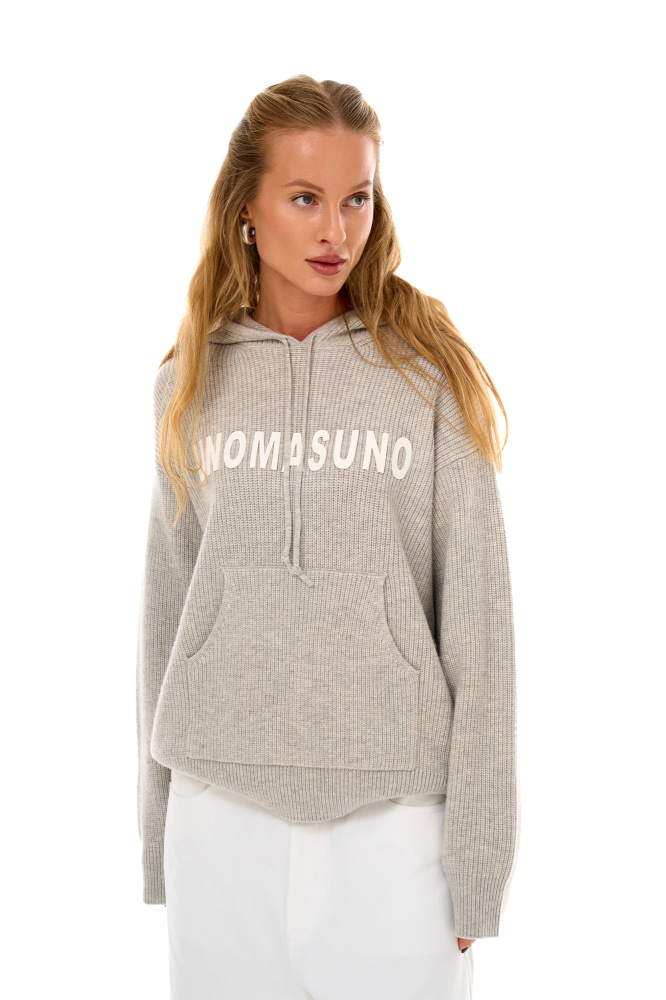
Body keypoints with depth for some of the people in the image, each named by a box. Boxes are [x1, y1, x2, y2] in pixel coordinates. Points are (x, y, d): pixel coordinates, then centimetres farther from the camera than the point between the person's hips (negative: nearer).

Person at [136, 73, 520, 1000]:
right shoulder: (191, 382, 6)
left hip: (394, 809, -2)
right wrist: (159, 830, 10)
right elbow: (167, 602, 9)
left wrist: (477, 854, -6)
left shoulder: (432, 372, -1)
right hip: (223, 805, 2)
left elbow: (478, 621, -3)